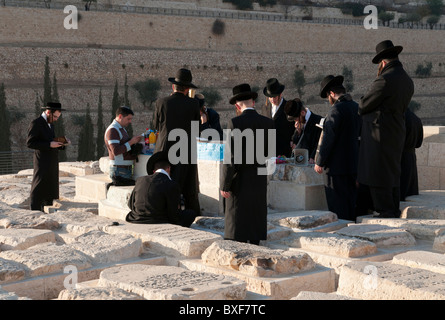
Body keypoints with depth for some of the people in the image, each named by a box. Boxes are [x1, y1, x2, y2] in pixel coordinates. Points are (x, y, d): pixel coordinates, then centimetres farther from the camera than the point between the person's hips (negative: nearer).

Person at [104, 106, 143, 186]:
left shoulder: (121, 129, 20)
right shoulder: (112, 130, -11)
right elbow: (115, 151, -21)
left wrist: (135, 141, 8)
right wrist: (131, 142, -16)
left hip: (126, 169, 9)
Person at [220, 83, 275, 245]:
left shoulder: (235, 123, -13)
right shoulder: (268, 123, 0)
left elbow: (230, 157, -14)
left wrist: (224, 185, -10)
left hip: (239, 179, -4)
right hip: (259, 180, 4)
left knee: (237, 222, 1)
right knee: (256, 220, 13)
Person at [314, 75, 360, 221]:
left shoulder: (336, 110, -16)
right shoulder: (356, 107, 9)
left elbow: (328, 138, -16)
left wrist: (319, 162, -9)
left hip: (338, 165, -8)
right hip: (353, 164, 8)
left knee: (337, 205, -3)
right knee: (351, 202, 15)